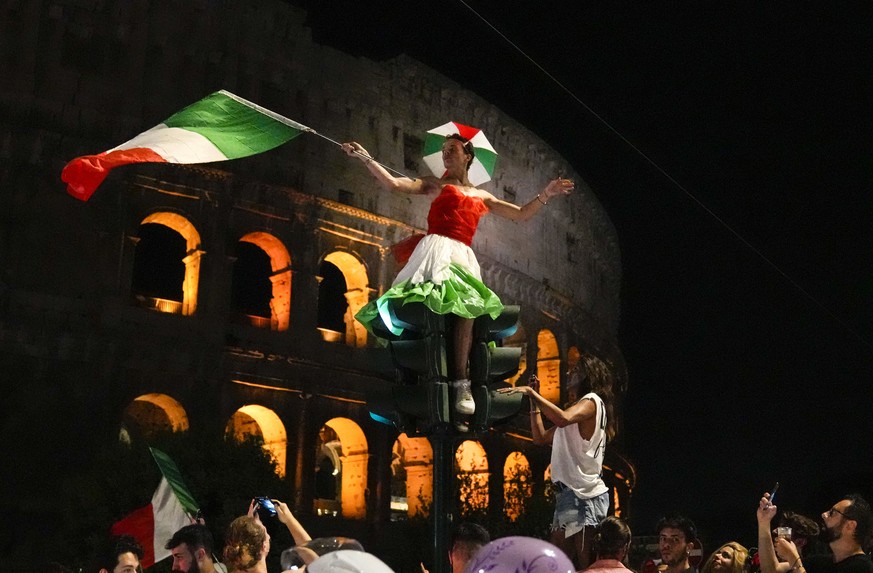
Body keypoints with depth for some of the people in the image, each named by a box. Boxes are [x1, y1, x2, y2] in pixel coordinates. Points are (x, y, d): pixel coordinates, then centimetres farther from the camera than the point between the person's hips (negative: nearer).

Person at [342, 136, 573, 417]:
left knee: (468, 305, -29)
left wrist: (546, 194, 18)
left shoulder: (482, 197, 29)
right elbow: (393, 184, 8)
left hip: (463, 256, 4)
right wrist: (365, 158, 1)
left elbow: (521, 215, 29)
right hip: (437, 249, -4)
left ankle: (460, 383, -34)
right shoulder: (435, 184, 21)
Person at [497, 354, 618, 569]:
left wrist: (531, 392, -20)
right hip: (567, 494, 10)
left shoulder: (592, 401, -4)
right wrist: (534, 400, 26)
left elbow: (563, 419, -26)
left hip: (585, 495, -10)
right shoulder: (574, 408, 26)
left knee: (587, 564, -13)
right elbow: (540, 438, 29)